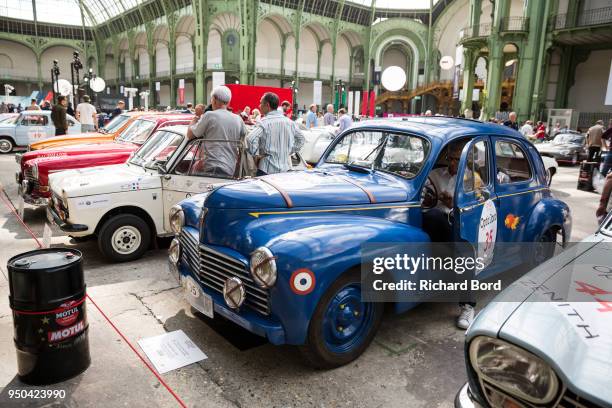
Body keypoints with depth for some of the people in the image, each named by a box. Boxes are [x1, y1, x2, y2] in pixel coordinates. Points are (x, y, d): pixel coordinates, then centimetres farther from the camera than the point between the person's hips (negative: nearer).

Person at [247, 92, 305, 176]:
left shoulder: (265, 122, -13)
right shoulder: (289, 122, 5)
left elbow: (251, 138, -26)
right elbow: (301, 139, 15)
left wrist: (256, 154, -13)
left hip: (268, 169, -5)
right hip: (286, 167, 5)